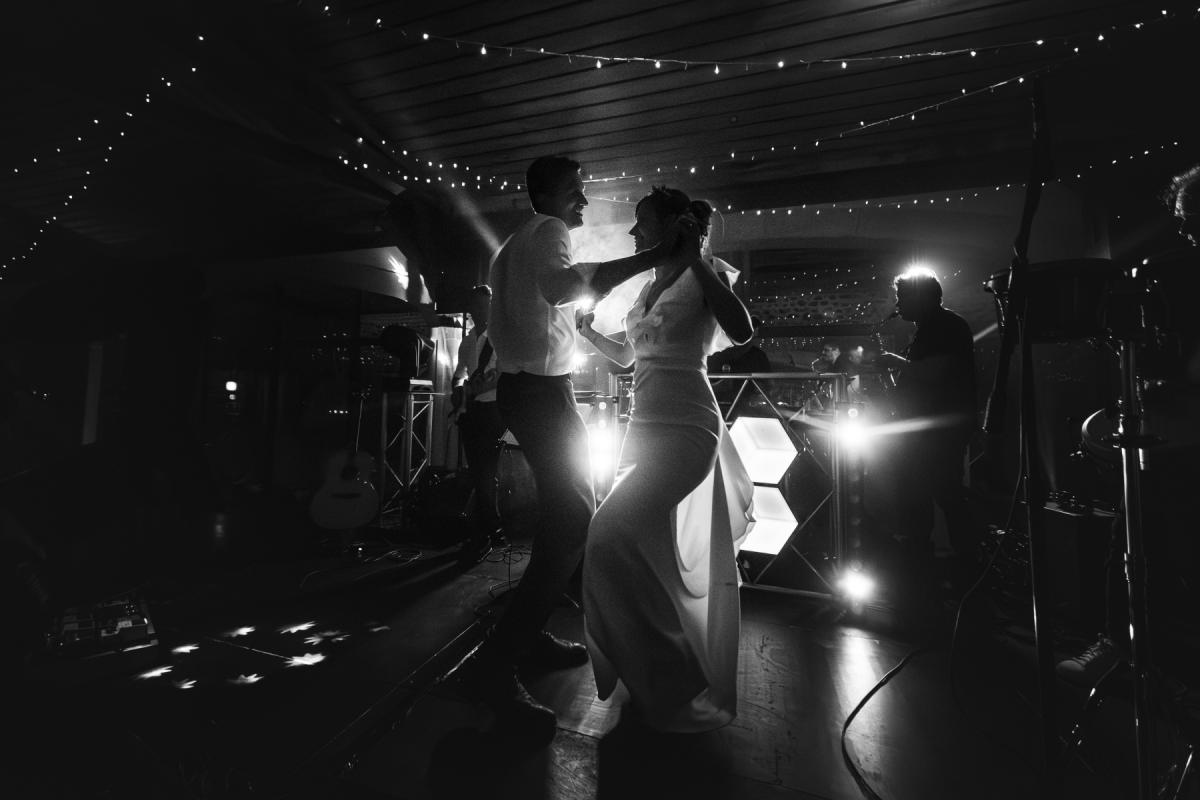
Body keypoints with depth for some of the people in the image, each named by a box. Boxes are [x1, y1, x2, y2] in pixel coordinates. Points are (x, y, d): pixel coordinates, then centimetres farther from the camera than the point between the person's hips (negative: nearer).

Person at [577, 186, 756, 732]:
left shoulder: (704, 274, -2)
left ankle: (665, 680, -1)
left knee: (614, 532, -19)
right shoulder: (648, 286, 18)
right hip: (644, 425, 8)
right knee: (653, 551, 14)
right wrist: (586, 331, 13)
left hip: (685, 427, -8)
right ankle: (664, 673, 37)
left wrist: (695, 259, -18)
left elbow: (741, 332, -20)